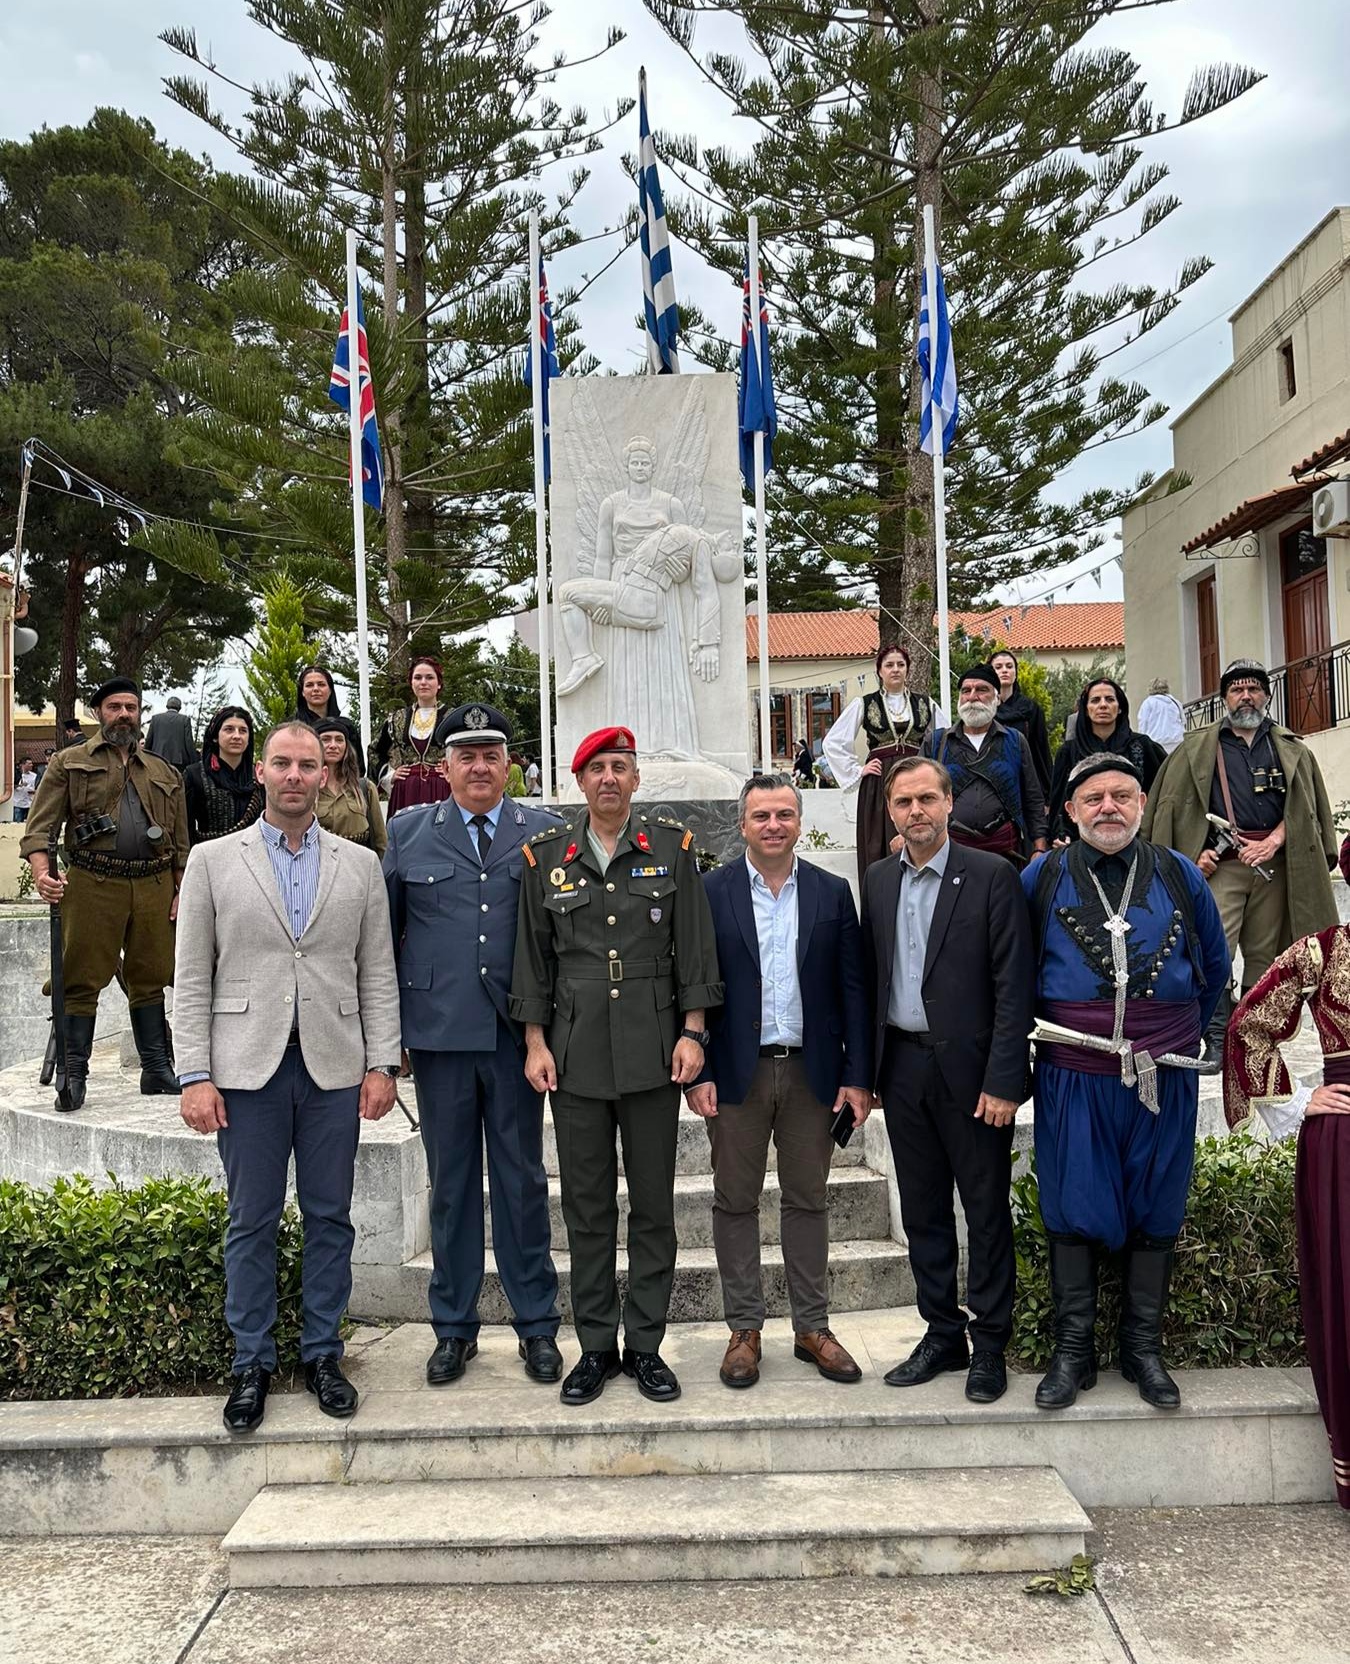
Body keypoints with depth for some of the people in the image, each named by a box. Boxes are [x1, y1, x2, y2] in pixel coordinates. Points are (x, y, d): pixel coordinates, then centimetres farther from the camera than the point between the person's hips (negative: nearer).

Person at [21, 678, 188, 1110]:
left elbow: (180, 841, 19)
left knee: (149, 978, 9)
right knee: (83, 980, -3)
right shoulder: (69, 763, 10)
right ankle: (74, 1074, 4)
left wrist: (181, 891, 9)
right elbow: (40, 824, 0)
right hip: (92, 885, -3)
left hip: (154, 886, 3)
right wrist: (41, 871, -16)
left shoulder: (165, 773, 19)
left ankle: (156, 1069, 16)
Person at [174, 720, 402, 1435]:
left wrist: (383, 1063, -1)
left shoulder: (359, 864, 8)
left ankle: (322, 1353, 22)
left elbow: (378, 974, 7)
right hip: (248, 1068, -1)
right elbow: (191, 978, 1)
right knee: (252, 1221, 6)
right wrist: (194, 1074, -5)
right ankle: (252, 1362, 20)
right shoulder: (213, 860, 4)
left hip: (334, 1067, 1)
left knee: (329, 1216, 8)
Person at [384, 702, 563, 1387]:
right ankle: (454, 1327, 23)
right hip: (439, 1031, 1)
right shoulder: (407, 834, 6)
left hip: (517, 1033, 0)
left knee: (522, 1178, 7)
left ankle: (536, 1325, 20)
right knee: (450, 1182, 10)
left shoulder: (547, 833, 4)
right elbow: (383, 933, 9)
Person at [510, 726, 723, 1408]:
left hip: (653, 1050, 0)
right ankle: (596, 1346, 20)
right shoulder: (546, 855, 5)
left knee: (653, 1204, 6)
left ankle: (646, 1345, 19)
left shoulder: (671, 846, 3)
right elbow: (533, 955, 7)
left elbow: (693, 946, 3)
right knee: (586, 1205, 7)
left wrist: (692, 1031, -3)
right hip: (575, 1053, 1)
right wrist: (535, 1042, 2)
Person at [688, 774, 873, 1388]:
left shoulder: (832, 893, 4)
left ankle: (812, 1326, 22)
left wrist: (858, 1075, -2)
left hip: (811, 1071, 1)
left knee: (808, 1200, 10)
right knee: (735, 1202, 7)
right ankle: (744, 1330, 19)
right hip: (737, 1072, -1)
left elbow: (853, 989, 3)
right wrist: (697, 1073, -9)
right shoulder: (710, 893, -1)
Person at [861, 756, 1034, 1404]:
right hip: (902, 1065, 5)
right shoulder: (878, 880, 8)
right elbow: (870, 977, 10)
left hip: (970, 1069, -5)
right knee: (922, 1210, 13)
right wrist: (864, 1068, 6)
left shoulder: (991, 877, -8)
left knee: (986, 1210, 6)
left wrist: (1003, 1081, -15)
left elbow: (1013, 986, -11)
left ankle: (989, 1345, 20)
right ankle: (942, 1334, 27)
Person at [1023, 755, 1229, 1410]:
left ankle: (1144, 1349, 23)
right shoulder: (1043, 878, 2)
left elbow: (1214, 967, 18)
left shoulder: (1179, 876, 7)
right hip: (1073, 1070, -1)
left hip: (1164, 1073, 2)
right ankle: (1072, 1349, 17)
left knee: (1156, 1208, 8)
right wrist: (1046, 1030, 8)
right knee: (1073, 1208, 3)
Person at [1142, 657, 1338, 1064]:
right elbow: (1173, 805, 6)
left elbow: (1304, 806, 7)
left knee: (1264, 954, 6)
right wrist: (1196, 852, -6)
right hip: (1221, 862, -2)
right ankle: (1217, 1041, -12)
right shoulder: (1197, 749, 11)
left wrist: (1274, 841, -9)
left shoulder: (1292, 749, 16)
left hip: (1274, 863, 2)